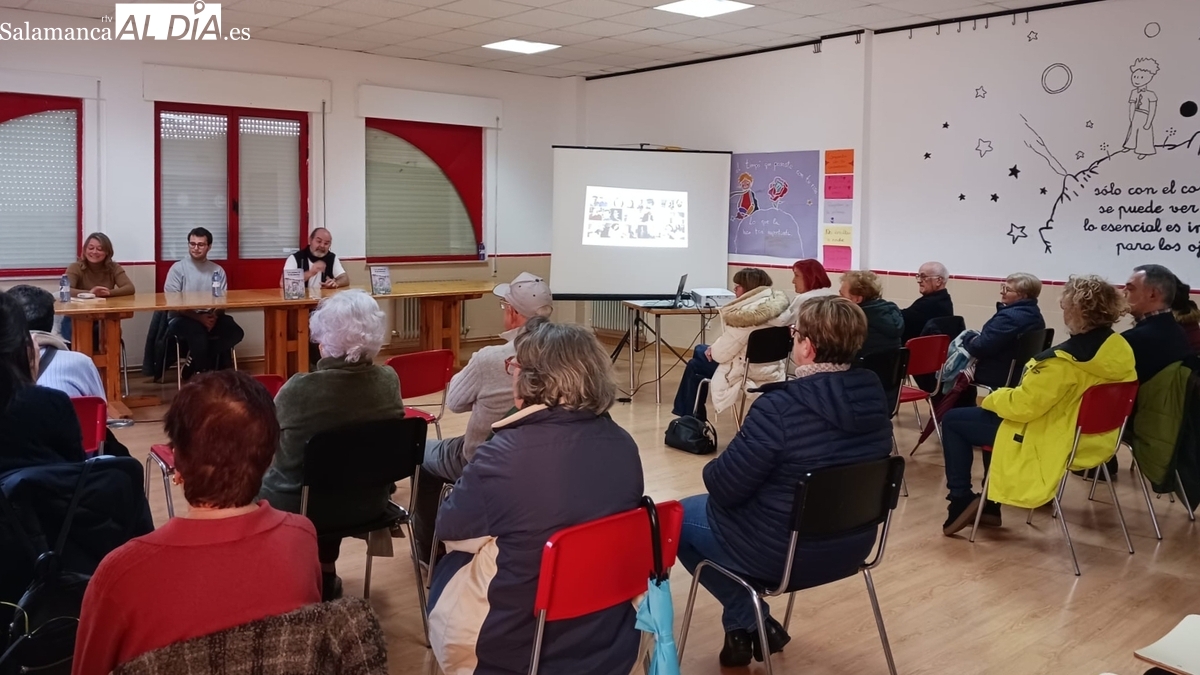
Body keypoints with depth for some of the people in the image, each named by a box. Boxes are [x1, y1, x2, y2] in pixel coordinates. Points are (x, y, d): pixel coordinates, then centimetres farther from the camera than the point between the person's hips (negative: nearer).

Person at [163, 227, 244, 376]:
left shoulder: (218, 270, 12)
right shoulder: (178, 268, 2)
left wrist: (214, 316, -17)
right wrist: (199, 317, -18)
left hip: (210, 317, 4)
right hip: (183, 318, -3)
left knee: (235, 332, -24)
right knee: (198, 334, -36)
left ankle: (194, 362, -10)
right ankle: (202, 373, -11)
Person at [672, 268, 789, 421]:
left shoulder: (745, 314, -27)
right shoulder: (778, 304, -1)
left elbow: (721, 354, -20)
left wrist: (713, 350, 2)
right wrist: (715, 347, 9)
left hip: (748, 373, -9)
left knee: (694, 366, 14)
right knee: (700, 350, 25)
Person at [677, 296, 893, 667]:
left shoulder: (780, 406, -28)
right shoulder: (873, 397, -5)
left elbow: (724, 487, -21)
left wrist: (712, 469, 3)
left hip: (784, 554, -7)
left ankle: (749, 622, 16)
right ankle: (752, 622, 27)